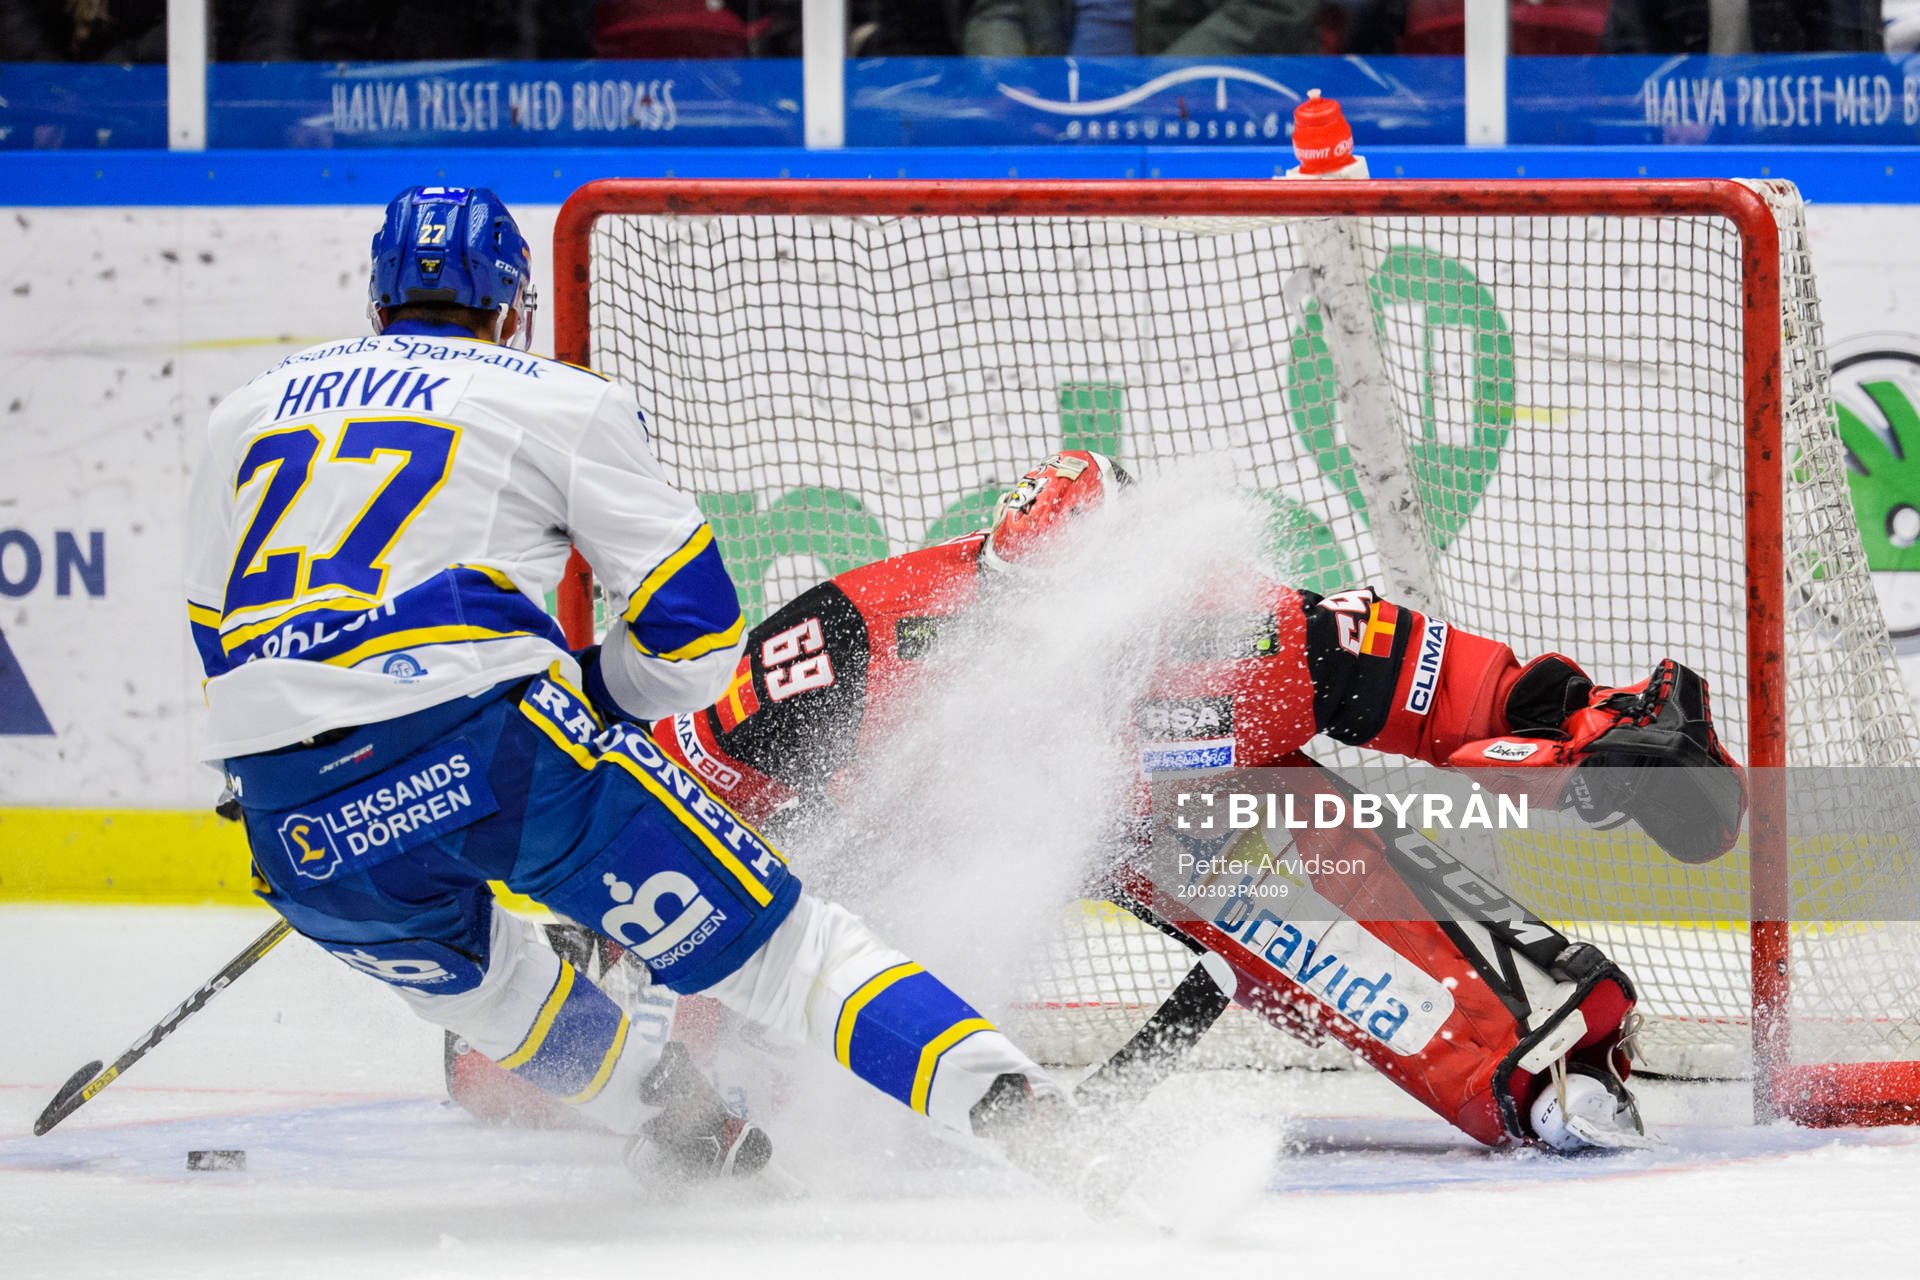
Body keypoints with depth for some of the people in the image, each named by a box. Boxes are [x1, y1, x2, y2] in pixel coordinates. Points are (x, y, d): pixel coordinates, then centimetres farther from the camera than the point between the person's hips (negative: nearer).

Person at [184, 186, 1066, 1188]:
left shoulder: (242, 413, 26)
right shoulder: (563, 400, 14)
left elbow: (217, 641, 32)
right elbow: (693, 630, 10)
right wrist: (587, 705, 27)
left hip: (300, 819, 3)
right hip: (485, 737, -3)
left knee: (461, 963, 35)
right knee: (768, 936, 1)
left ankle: (683, 1138, 35)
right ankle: (1008, 1105, -13)